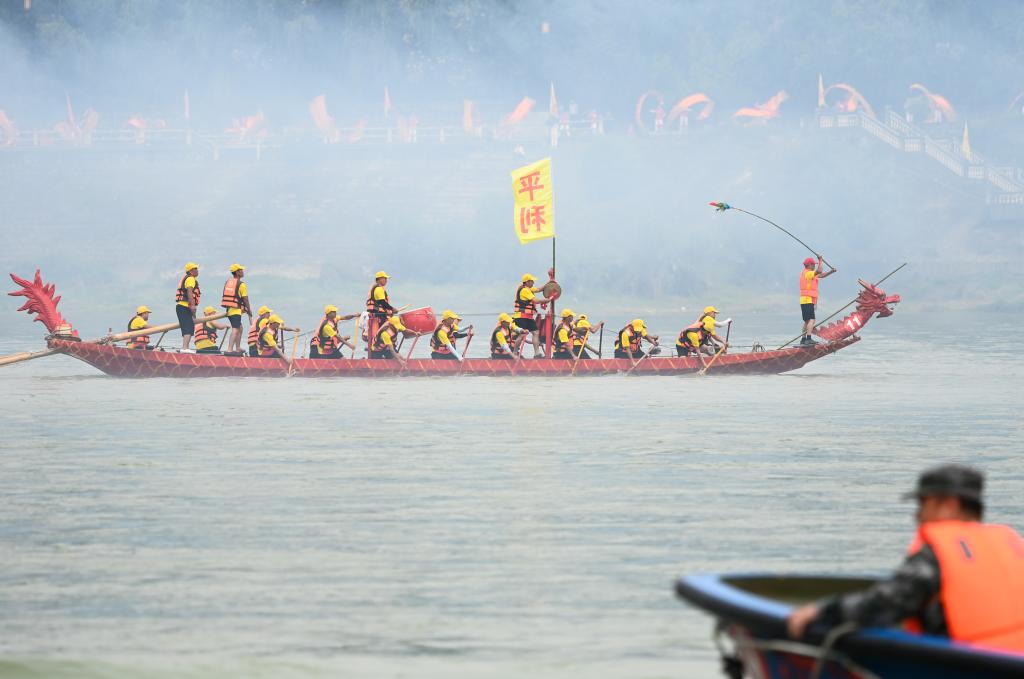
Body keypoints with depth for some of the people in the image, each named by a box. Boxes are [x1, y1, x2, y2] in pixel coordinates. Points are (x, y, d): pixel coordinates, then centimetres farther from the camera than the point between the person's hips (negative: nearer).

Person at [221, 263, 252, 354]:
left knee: (240, 328, 23)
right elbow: (245, 299, -9)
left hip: (229, 309, 8)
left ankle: (238, 349, 26)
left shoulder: (228, 282, 14)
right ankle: (230, 349, -28)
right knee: (235, 330, -15)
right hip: (236, 310, -8)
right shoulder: (241, 284, -9)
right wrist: (249, 313, 1)